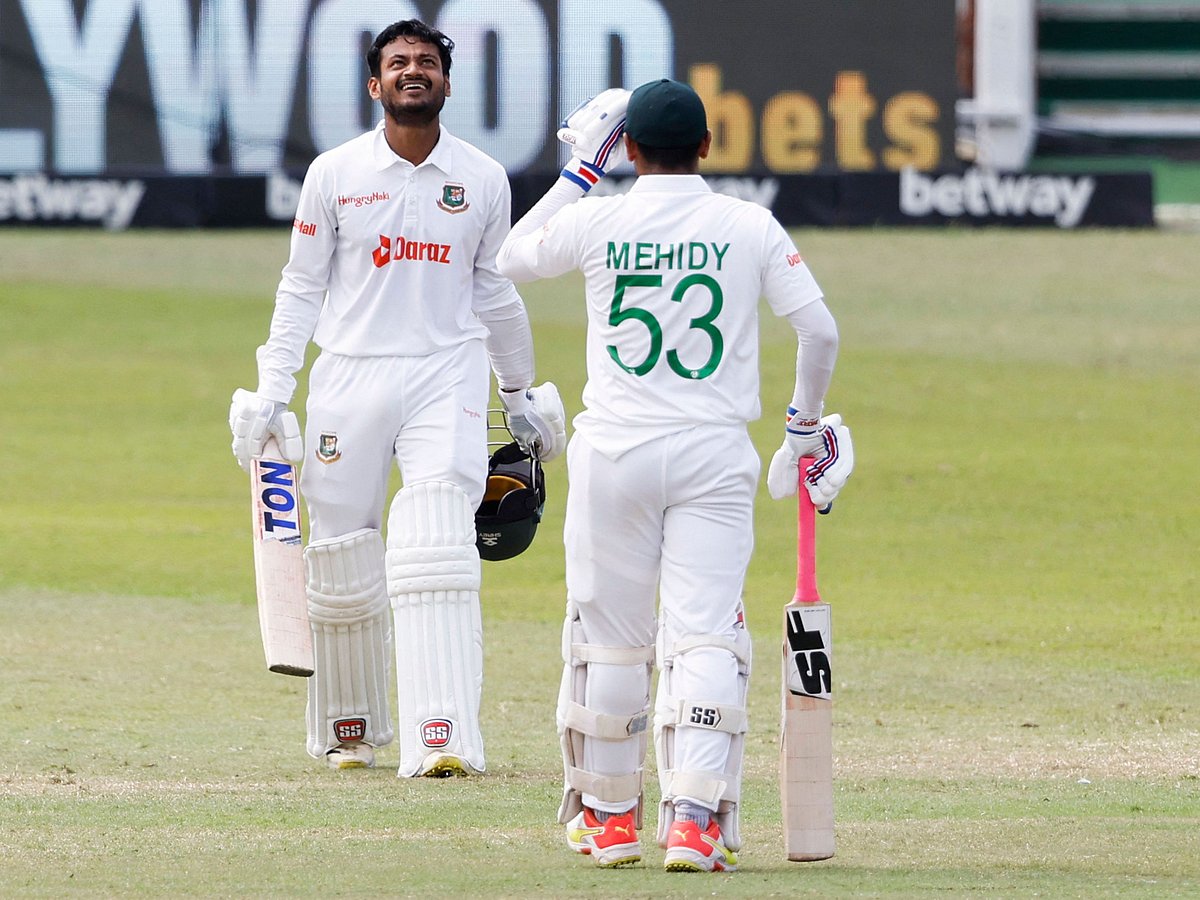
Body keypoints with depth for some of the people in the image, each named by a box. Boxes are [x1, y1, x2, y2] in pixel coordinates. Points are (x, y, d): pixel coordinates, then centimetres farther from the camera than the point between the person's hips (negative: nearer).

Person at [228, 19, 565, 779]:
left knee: (437, 555, -17)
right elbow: (301, 289, 6)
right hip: (349, 375, 0)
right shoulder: (335, 174, 2)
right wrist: (272, 395, -1)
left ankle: (442, 738, -25)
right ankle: (349, 732, 23)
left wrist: (519, 396, 23)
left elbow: (493, 290, 17)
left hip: (447, 375, 0)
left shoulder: (483, 179, 5)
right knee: (343, 565, 3)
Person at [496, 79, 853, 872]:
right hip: (715, 453, 0)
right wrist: (805, 429, 14)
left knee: (608, 636, 11)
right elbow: (820, 330, 0)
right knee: (706, 636, -5)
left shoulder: (596, 221, -1)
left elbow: (513, 258, 19)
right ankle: (695, 819, -18)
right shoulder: (751, 228, 0)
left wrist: (582, 170, 24)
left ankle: (609, 814, 22)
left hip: (615, 451, 0)